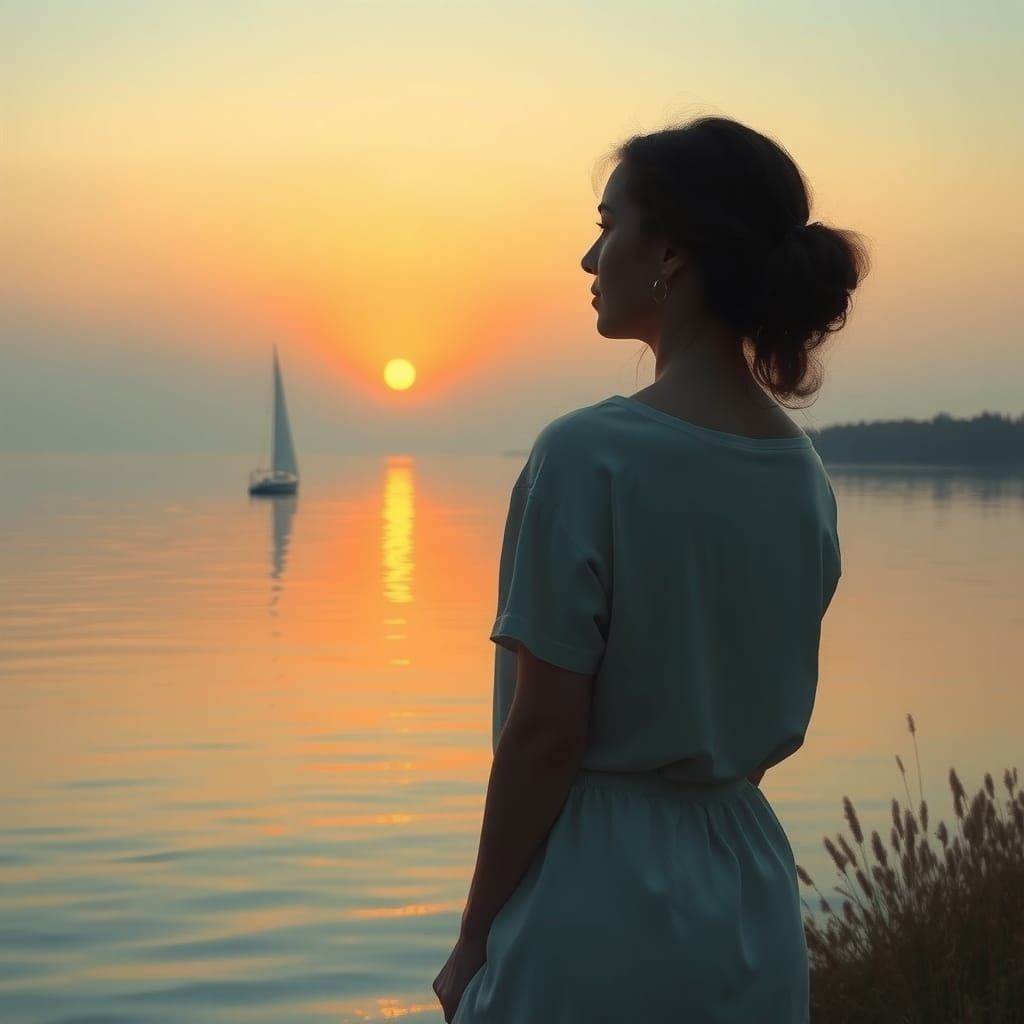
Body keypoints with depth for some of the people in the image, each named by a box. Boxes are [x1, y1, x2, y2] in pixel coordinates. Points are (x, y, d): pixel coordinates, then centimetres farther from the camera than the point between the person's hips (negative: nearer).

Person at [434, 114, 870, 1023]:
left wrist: (475, 942, -7)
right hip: (751, 905, 6)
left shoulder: (590, 455, -17)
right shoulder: (803, 473, 3)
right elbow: (782, 727, 9)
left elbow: (546, 727, -16)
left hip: (602, 904, -6)